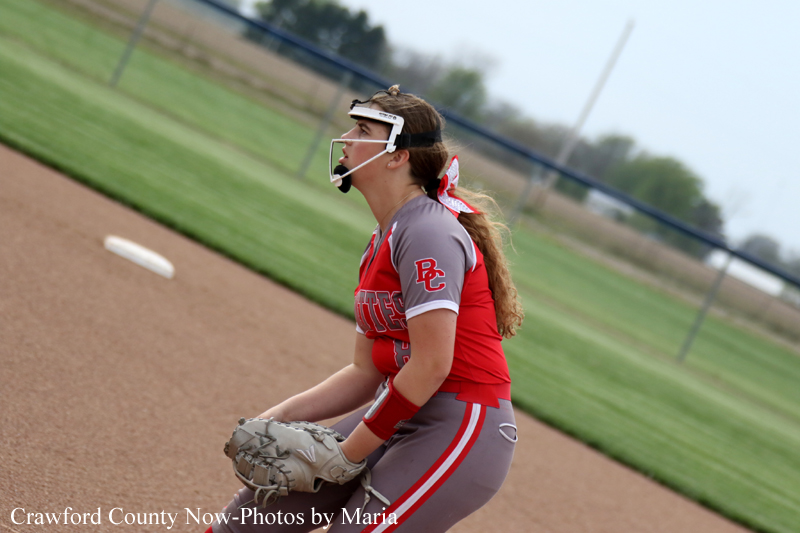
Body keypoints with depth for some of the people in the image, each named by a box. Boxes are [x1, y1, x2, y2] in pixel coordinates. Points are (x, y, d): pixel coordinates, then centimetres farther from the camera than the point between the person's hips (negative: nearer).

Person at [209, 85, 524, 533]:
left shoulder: (428, 233, -17)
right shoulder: (382, 244, 12)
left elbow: (431, 366, -22)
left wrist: (344, 455, -16)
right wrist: (278, 418, 4)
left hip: (461, 432, -9)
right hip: (402, 418, 9)